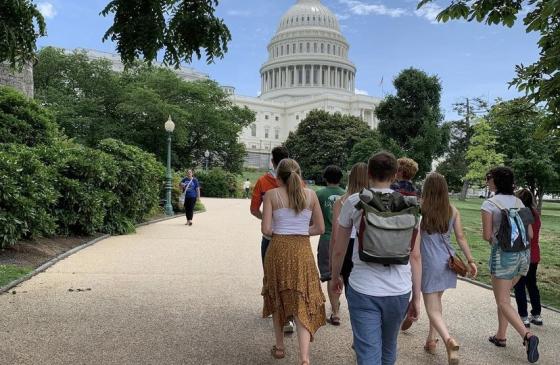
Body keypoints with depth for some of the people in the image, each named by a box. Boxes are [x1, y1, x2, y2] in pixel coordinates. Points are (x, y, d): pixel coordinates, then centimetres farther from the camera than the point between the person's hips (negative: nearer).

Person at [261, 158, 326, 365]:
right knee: (302, 303, 2)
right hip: (302, 250, 1)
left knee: (278, 299, 19)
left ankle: (280, 347, 32)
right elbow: (320, 228, 3)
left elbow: (266, 230, -9)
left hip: (278, 249, 0)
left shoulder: (271, 195, -3)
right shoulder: (310, 195, 3)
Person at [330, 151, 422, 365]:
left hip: (363, 290, -3)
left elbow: (339, 249, 3)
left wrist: (335, 277, 21)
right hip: (399, 291, 3)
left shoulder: (353, 202, -4)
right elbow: (415, 256, -1)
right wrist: (416, 297, 9)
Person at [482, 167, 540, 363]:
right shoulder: (518, 202, 7)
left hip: (503, 254, -6)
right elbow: (530, 234, 7)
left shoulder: (489, 204, -11)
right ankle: (500, 336, 29)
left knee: (503, 302, 3)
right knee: (504, 296, 21)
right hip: (523, 254, 7)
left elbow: (487, 235, -11)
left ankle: (527, 335, -15)